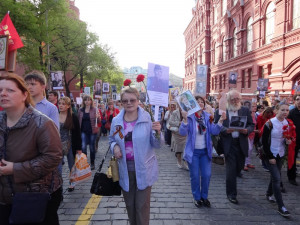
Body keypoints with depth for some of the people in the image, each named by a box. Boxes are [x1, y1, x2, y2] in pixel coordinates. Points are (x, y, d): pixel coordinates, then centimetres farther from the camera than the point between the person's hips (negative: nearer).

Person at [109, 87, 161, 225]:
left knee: (142, 206, 7)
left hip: (143, 169, -3)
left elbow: (156, 145, -8)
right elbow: (112, 139, 14)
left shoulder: (148, 119, -10)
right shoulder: (116, 121, -1)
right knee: (129, 205, 20)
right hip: (125, 169, 3)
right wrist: (114, 146, -9)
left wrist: (157, 132, -28)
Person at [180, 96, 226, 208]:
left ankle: (204, 196, 28)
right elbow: (182, 132, -21)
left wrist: (220, 121, -14)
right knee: (195, 176, 6)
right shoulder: (189, 117, -11)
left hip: (205, 151, 4)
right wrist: (185, 119, -34)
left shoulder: (207, 117, 3)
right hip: (193, 151, -3)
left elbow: (214, 131, -1)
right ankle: (197, 197, 26)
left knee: (207, 175, 6)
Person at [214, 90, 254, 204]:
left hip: (241, 144, 4)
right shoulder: (220, 111, -2)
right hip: (228, 144, -4)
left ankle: (231, 182, 47)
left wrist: (247, 130, -14)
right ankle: (231, 194, 12)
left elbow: (252, 125, 7)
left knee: (239, 167, 16)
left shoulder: (245, 110, 8)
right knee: (231, 169, -1)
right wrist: (226, 130, -22)